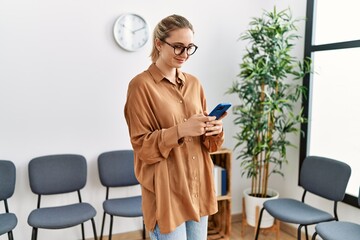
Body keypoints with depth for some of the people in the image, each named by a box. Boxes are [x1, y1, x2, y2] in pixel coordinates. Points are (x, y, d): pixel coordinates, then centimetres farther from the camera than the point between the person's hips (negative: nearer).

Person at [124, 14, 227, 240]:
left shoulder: (194, 83, 8)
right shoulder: (141, 84, -11)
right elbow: (142, 146, -11)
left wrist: (214, 131, -9)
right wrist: (180, 130, -25)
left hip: (198, 185, 6)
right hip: (167, 190, -6)